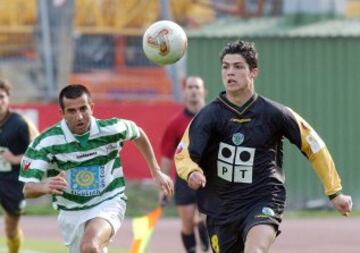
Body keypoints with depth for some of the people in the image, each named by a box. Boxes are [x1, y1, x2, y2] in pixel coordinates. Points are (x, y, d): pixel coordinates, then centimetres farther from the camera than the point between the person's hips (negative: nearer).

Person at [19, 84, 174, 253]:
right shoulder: (45, 142, -18)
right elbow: (28, 189, -20)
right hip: (71, 213, 2)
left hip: (108, 203, -2)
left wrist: (156, 172, 14)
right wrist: (46, 186, -43)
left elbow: (138, 134, 10)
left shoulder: (111, 129, -14)